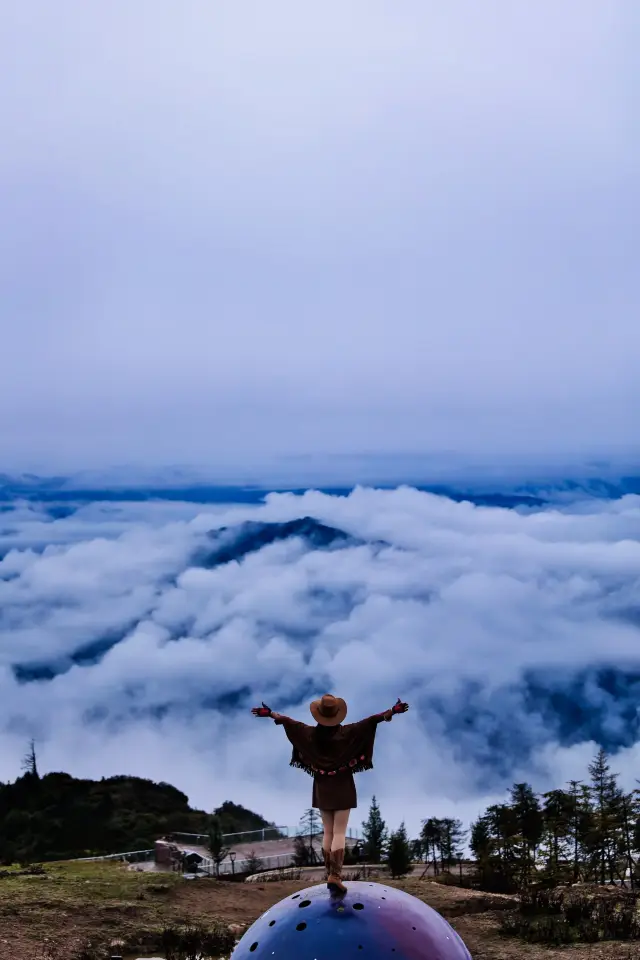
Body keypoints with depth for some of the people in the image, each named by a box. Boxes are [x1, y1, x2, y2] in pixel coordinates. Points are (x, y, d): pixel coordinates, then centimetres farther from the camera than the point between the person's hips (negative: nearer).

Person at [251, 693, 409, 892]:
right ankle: (335, 875, -16)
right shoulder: (346, 732, -14)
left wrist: (271, 714, 13)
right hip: (343, 789, -3)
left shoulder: (312, 734, -7)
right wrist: (391, 712, -13)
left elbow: (289, 722, 2)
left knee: (328, 832, 15)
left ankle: (329, 871, 20)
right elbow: (371, 721, -16)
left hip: (322, 790, 3)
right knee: (339, 833, -5)